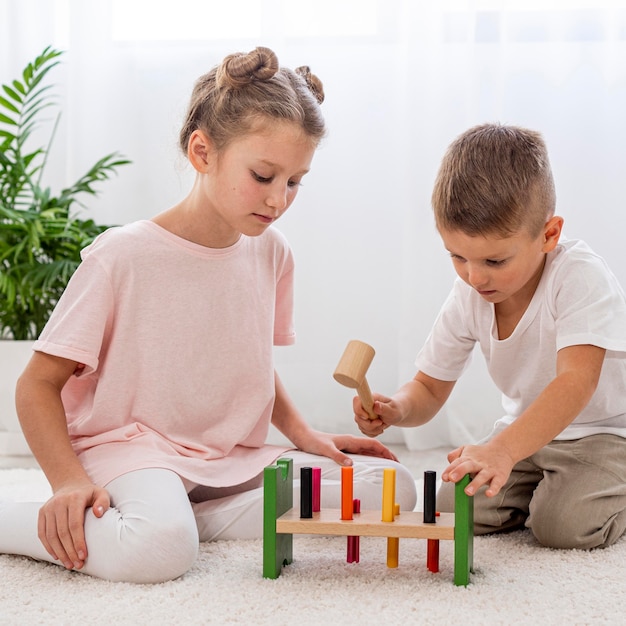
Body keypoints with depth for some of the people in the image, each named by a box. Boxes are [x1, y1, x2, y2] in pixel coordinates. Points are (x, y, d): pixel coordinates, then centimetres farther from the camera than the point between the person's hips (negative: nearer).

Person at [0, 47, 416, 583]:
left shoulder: (270, 252, 5)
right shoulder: (123, 256, -12)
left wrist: (304, 434, 6)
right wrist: (69, 481, -22)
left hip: (235, 458, 7)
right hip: (130, 451, -6)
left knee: (392, 487, -9)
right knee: (158, 548, -40)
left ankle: (196, 518, -13)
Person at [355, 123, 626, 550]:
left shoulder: (581, 276, -29)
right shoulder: (468, 296, -10)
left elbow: (577, 381, -40)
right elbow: (430, 388, -1)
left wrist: (502, 450, -54)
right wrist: (398, 409, -27)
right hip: (528, 431, 6)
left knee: (565, 525, -28)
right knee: (451, 509, -11)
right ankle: (536, 488, 16)